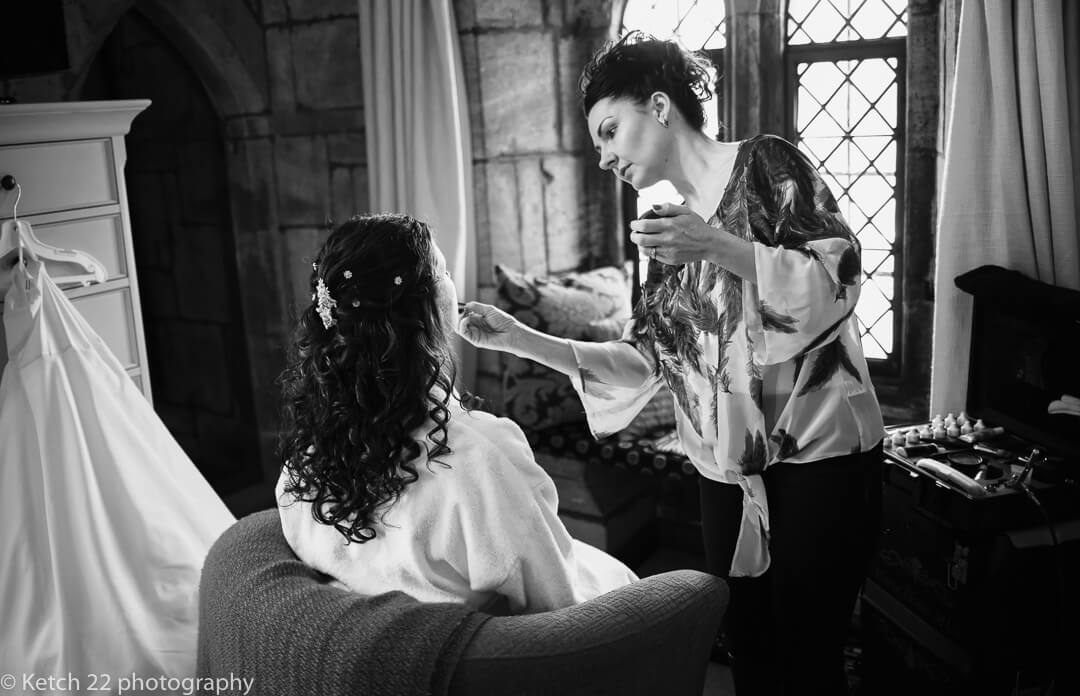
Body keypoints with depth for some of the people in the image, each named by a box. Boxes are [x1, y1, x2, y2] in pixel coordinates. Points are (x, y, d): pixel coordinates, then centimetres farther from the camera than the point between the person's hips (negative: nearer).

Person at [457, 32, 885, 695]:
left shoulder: (763, 163, -2)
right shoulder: (671, 230, 15)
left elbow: (839, 279, -12)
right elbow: (644, 362, 9)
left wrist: (717, 247, -24)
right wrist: (521, 339, 1)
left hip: (819, 459, -5)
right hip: (729, 475, 6)